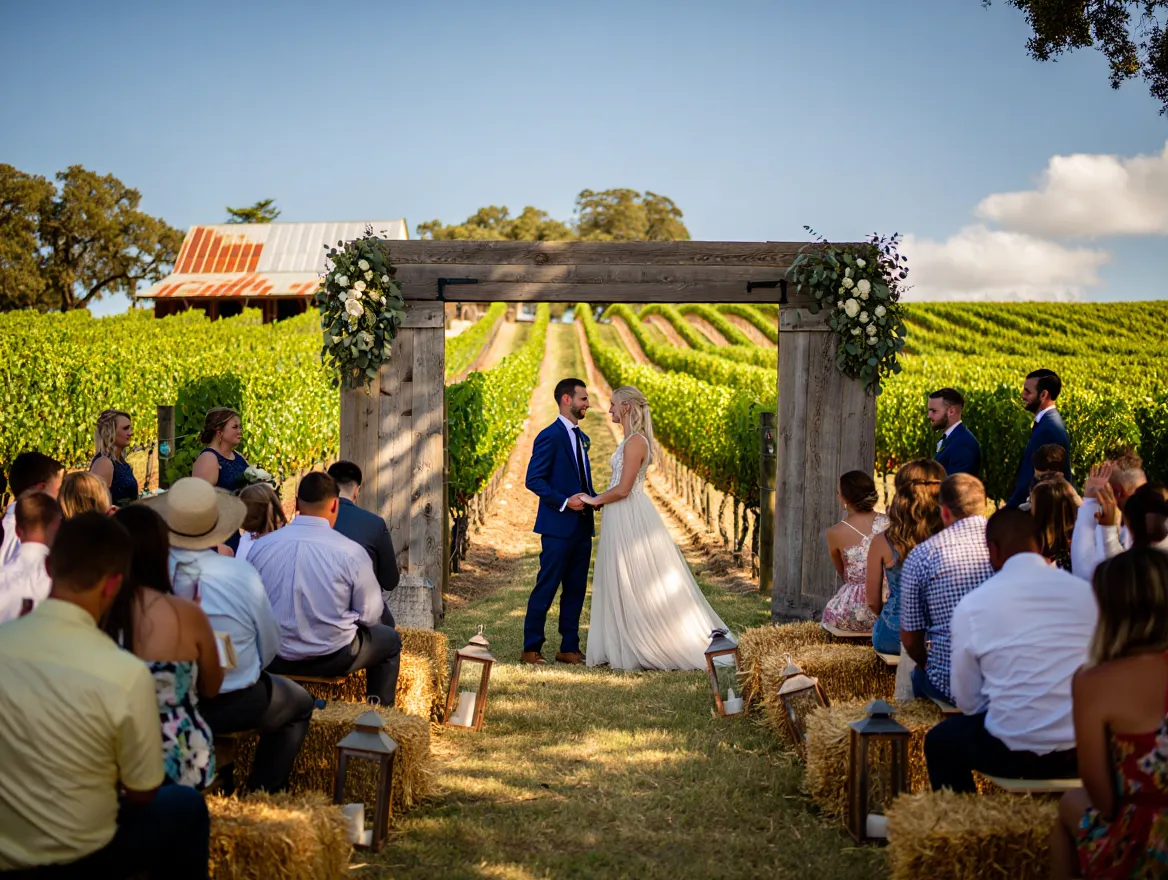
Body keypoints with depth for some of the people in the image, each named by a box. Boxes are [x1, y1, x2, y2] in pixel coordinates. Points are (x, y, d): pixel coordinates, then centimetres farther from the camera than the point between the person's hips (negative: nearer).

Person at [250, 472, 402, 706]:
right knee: (390, 639, 25)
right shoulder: (351, 552, -16)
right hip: (333, 659, -3)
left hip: (274, 660, 3)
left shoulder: (259, 546, -9)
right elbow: (370, 616, -8)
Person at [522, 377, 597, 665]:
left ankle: (569, 648, 16)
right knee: (546, 588, -3)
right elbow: (533, 480, -14)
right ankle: (531, 649, 5)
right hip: (558, 526, -8)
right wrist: (564, 501, -21)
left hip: (582, 526, 8)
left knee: (575, 590, 10)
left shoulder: (582, 438, 17)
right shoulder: (550, 436, -10)